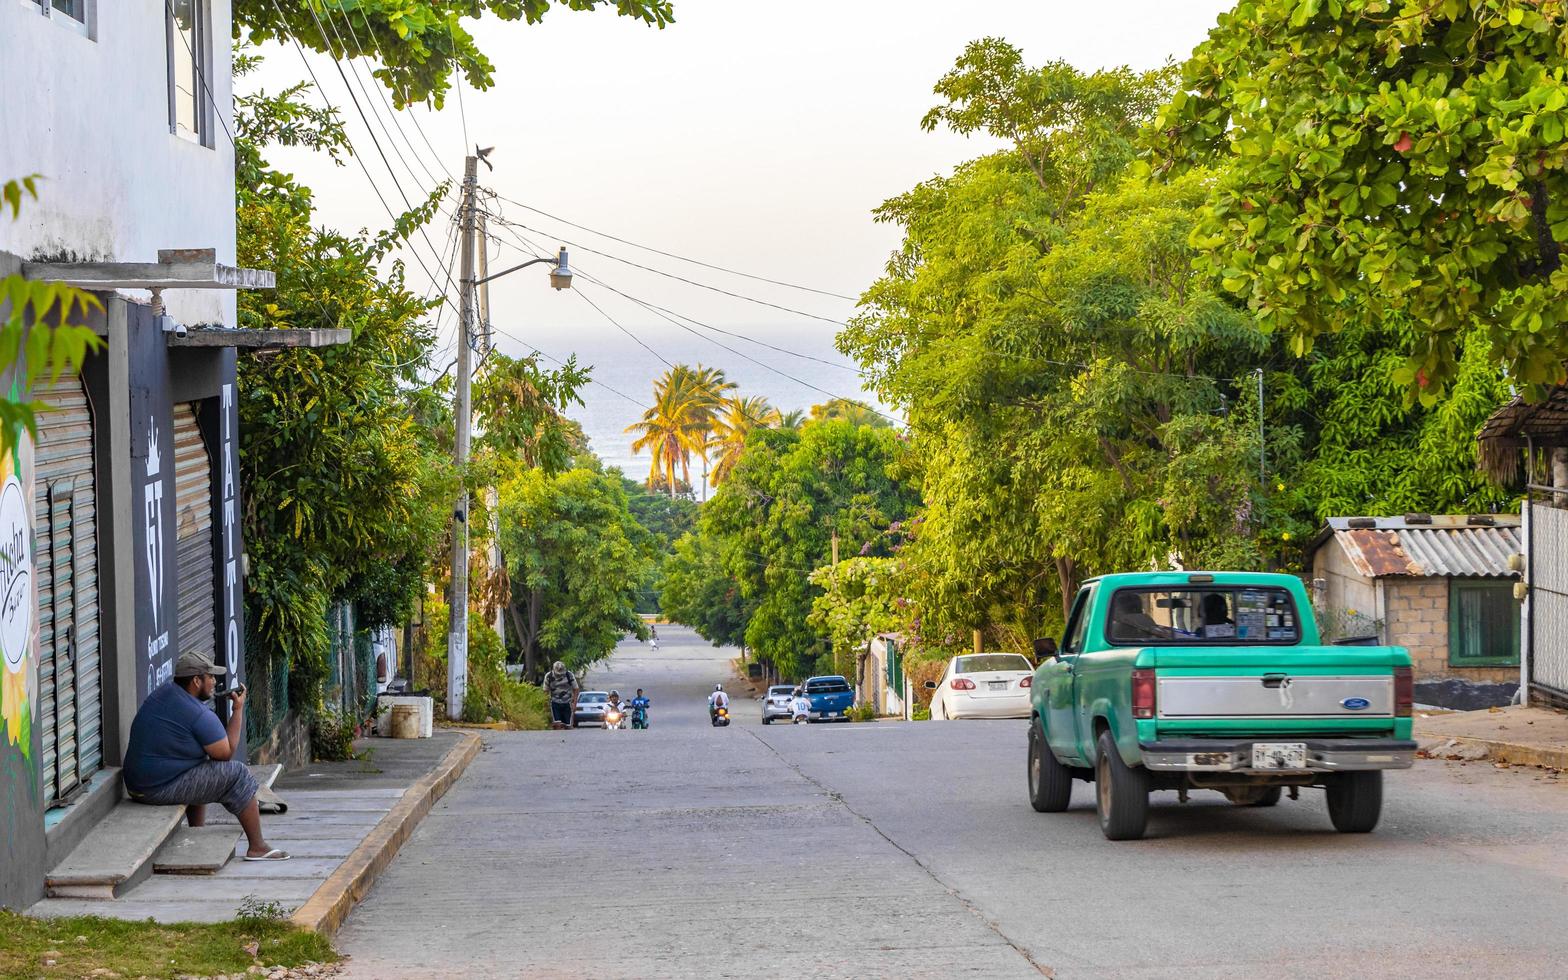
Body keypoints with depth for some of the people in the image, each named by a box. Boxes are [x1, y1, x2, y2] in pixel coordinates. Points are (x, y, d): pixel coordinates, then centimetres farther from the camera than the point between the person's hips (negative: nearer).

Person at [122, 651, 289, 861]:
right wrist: (238, 709, -2)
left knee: (203, 772, 34)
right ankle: (257, 847, 4)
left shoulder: (164, 691, 8)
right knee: (237, 774, -3)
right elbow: (227, 753, -8)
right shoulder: (200, 716, -19)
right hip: (161, 791, -9)